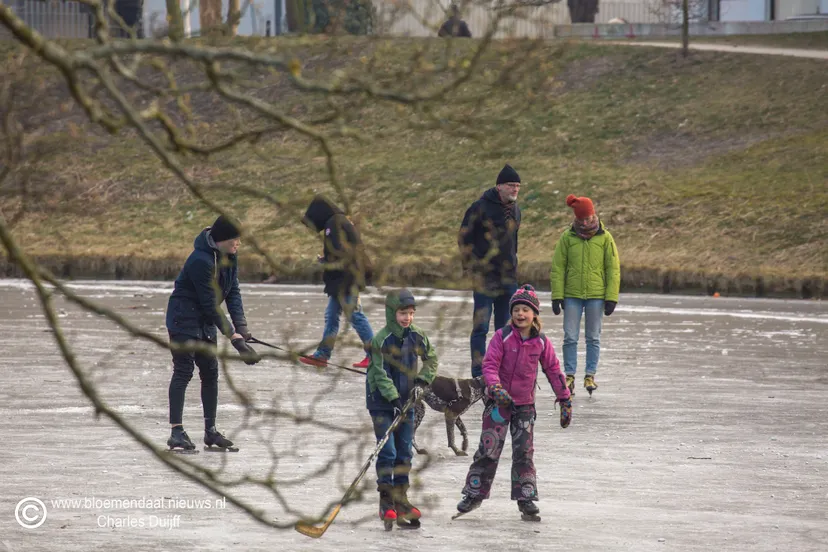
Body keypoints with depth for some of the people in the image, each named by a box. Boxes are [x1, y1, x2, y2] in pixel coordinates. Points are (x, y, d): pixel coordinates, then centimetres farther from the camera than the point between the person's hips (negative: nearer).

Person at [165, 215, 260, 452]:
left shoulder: (229, 257, 0)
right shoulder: (201, 261, -27)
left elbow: (233, 293, 0)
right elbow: (211, 303, -26)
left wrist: (241, 326, -13)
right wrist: (233, 335, -25)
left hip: (205, 323, 9)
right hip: (183, 319, -9)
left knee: (210, 372, 9)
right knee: (183, 372, -12)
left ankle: (210, 430, 15)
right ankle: (176, 431, -13)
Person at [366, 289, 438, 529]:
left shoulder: (417, 336, -1)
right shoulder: (381, 340, -16)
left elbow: (431, 360, 12)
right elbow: (381, 374, -18)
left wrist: (421, 382, -3)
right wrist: (394, 399, -24)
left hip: (406, 401, 5)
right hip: (382, 403, -5)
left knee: (404, 453, 7)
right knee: (387, 452, -9)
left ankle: (401, 499, 14)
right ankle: (386, 502, -4)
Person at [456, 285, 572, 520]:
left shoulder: (541, 342, 0)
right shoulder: (502, 337, -10)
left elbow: (554, 371, 10)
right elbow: (489, 365, -13)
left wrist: (565, 400, 11)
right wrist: (496, 388, -31)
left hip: (525, 405, 2)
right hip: (498, 402, -2)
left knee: (524, 452, 2)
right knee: (489, 450, -3)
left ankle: (526, 498, 7)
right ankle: (474, 494, 8)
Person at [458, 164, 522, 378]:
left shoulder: (515, 209, 12)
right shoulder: (481, 208, -10)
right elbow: (464, 238, -5)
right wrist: (472, 268, -8)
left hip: (508, 278, 7)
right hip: (485, 278, -7)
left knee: (505, 327, 10)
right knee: (481, 327, -7)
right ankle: (478, 375, -5)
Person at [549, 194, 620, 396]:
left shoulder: (604, 238, -1)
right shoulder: (567, 237, 0)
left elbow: (613, 269, 2)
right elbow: (557, 268, 2)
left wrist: (611, 298, -4)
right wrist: (557, 296, -3)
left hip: (596, 296, 0)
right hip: (572, 296, 0)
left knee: (593, 338, 5)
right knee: (570, 337, 0)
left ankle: (590, 376, 13)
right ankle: (569, 376, 8)